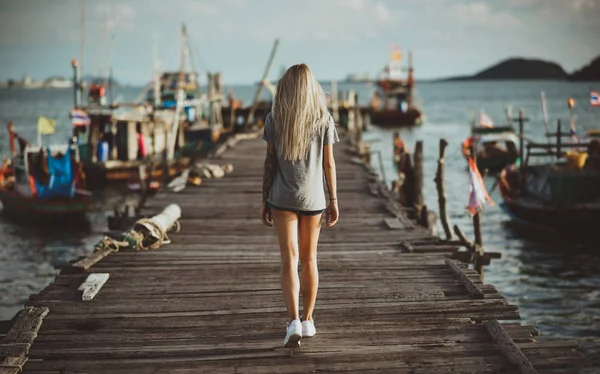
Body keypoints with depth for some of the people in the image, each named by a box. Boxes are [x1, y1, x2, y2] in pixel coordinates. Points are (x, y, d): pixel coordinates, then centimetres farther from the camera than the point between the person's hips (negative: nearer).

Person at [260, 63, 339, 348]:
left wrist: (264, 199, 5)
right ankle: (308, 321, 21)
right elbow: (328, 163, 0)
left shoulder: (274, 119, -2)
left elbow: (270, 161, -1)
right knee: (309, 259, 13)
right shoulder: (324, 119, -1)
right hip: (313, 197, 1)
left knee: (289, 260, -3)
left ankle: (294, 322, -17)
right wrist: (334, 200, 6)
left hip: (282, 198, -1)